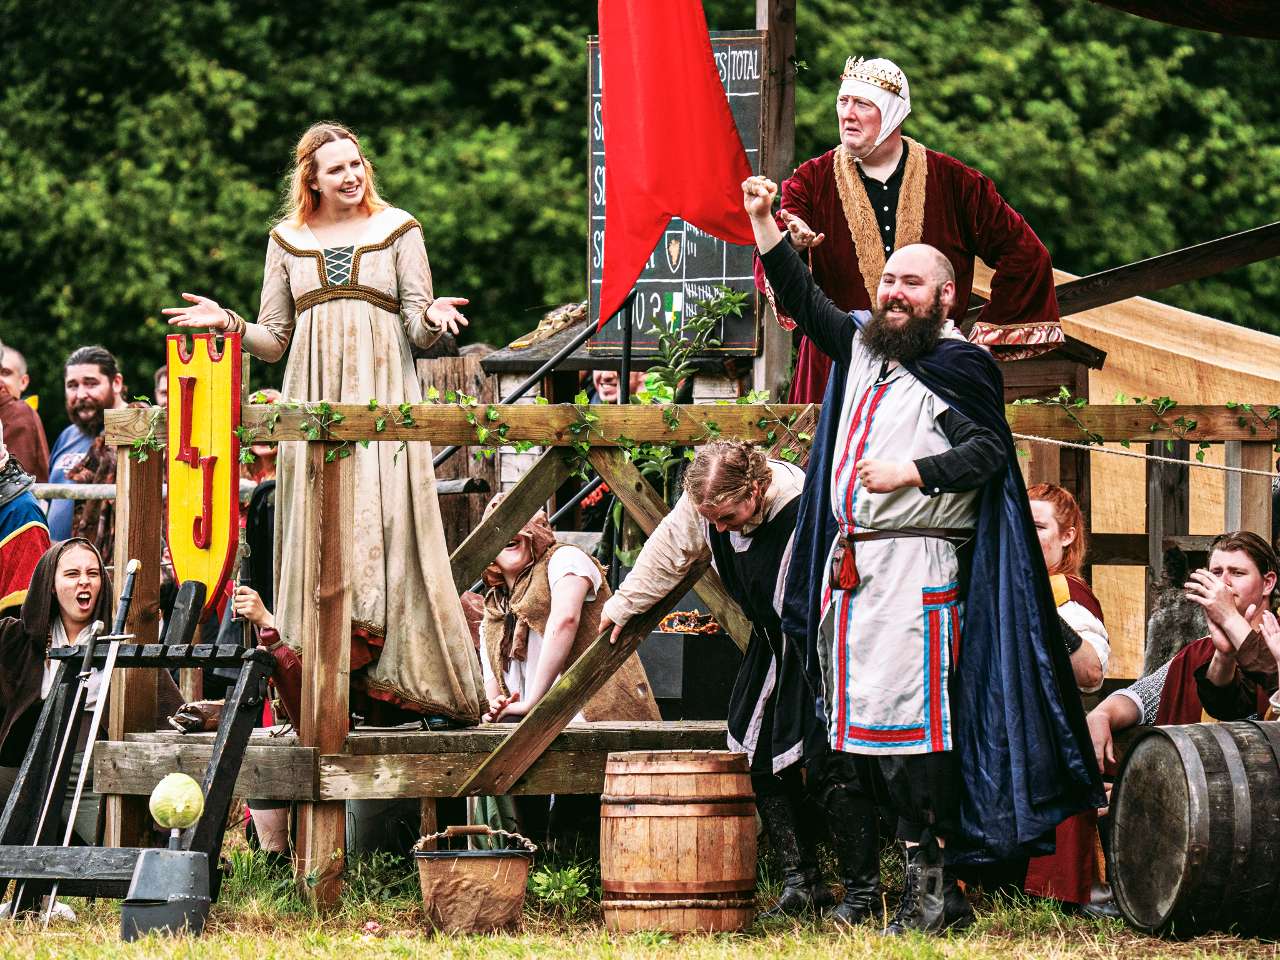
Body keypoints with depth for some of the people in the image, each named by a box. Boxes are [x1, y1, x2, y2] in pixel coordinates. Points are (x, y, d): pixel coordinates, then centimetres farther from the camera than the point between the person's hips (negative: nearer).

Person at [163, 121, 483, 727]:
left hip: (382, 397, -2)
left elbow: (418, 332, 5)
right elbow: (274, 340, 15)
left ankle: (387, 687, -12)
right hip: (313, 402, 2)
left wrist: (433, 317, -17)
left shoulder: (398, 231, 8)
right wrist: (228, 322, -3)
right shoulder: (287, 242, 13)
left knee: (382, 523, -12)